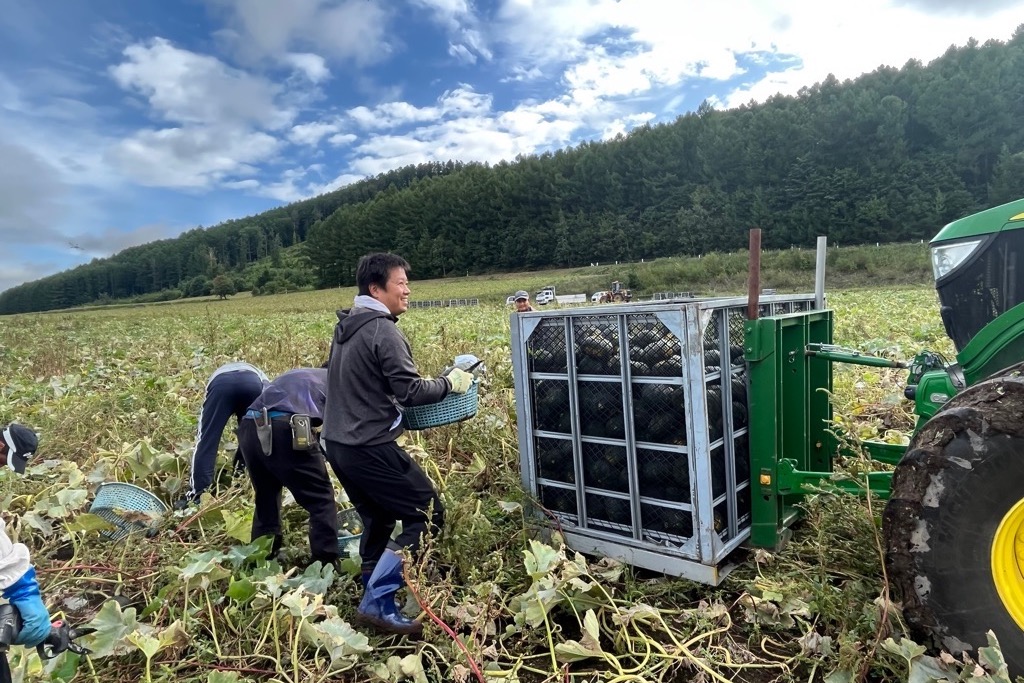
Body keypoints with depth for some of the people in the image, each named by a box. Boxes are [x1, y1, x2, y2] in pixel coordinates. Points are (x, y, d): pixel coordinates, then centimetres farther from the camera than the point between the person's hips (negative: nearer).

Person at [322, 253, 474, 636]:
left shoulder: (345, 328, 12)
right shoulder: (383, 331, -16)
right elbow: (411, 392, -19)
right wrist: (451, 382, -5)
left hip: (337, 443, 10)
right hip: (370, 448, -10)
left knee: (377, 519, 22)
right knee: (427, 516, -2)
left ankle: (371, 594, 33)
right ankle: (378, 600, -1)